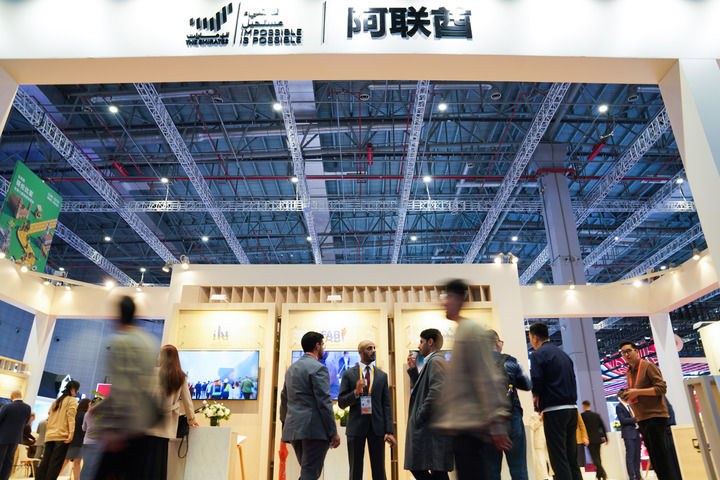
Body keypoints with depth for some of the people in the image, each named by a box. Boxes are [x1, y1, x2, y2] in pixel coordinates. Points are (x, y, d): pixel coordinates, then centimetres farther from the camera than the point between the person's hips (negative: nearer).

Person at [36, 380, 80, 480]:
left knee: (45, 462, 6)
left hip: (49, 435, 7)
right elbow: (71, 416, -14)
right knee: (56, 463, -7)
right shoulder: (72, 400, 0)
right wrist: (71, 432, -21)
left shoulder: (56, 401, 23)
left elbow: (49, 418, 23)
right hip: (62, 436, -7)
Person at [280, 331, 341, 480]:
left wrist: (285, 425, 27)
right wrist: (333, 432, -12)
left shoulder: (291, 368, 16)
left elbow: (284, 399, 20)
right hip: (314, 429, -8)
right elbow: (324, 402, -15)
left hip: (294, 428, 8)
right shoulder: (318, 368, -11)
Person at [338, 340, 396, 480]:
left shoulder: (382, 375, 9)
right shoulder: (348, 374, 3)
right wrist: (355, 392, -18)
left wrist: (389, 431, -4)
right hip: (356, 426, -1)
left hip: (377, 426, 2)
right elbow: (341, 403, 1)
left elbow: (386, 405, 6)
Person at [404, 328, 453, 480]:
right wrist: (412, 369, 13)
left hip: (433, 429, -10)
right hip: (426, 431, 10)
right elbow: (421, 390, 23)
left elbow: (436, 393, -25)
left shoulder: (436, 361, -13)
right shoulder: (431, 362, 19)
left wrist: (419, 417, -17)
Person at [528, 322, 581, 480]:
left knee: (558, 459, -4)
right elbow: (572, 380, 16)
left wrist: (537, 397, 4)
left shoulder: (539, 354, -7)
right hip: (572, 408, 8)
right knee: (572, 458, 14)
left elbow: (536, 382, -16)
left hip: (554, 410, -8)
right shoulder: (564, 354, 17)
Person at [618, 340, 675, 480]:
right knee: (654, 460, 11)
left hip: (655, 416, -8)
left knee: (660, 458, -9)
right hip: (642, 420, 8)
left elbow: (662, 388, -14)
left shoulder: (648, 366, -6)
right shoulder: (628, 372, 16)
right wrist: (627, 397, 3)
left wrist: (637, 392, -20)